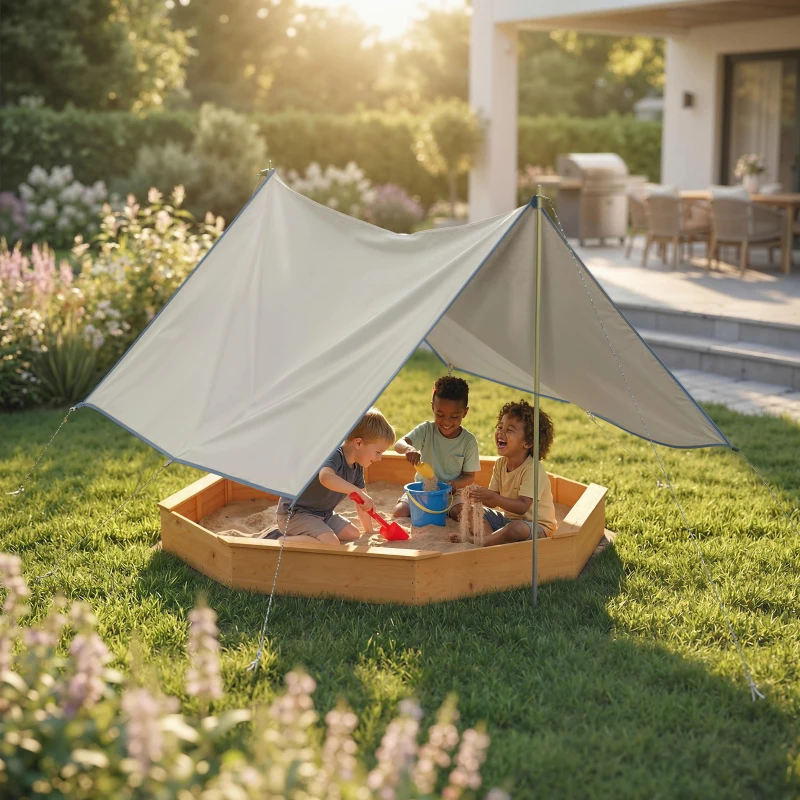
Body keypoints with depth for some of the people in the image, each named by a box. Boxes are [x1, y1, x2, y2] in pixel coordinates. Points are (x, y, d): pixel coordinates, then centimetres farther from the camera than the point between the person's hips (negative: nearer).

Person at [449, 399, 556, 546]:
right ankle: (492, 537, -23)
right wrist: (481, 496, -23)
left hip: (537, 524, -8)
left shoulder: (533, 468, -23)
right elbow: (493, 503, 0)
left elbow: (522, 507, -30)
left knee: (516, 528, -38)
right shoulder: (501, 463, 2)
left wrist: (492, 496, -37)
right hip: (507, 518, 8)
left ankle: (478, 540, -19)